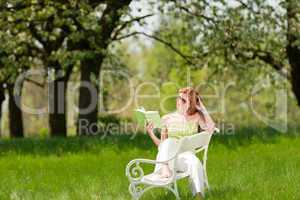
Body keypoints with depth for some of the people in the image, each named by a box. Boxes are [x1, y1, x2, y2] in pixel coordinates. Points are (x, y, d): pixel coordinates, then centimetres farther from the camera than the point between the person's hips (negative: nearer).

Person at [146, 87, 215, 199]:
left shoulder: (197, 117, 10)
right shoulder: (167, 119, 11)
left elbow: (210, 129, -11)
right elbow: (161, 145, 14)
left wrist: (202, 108, -4)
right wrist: (151, 134, -3)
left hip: (186, 156, -1)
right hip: (169, 157, 1)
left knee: (195, 163, -36)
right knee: (169, 141, -31)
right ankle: (165, 171, -48)